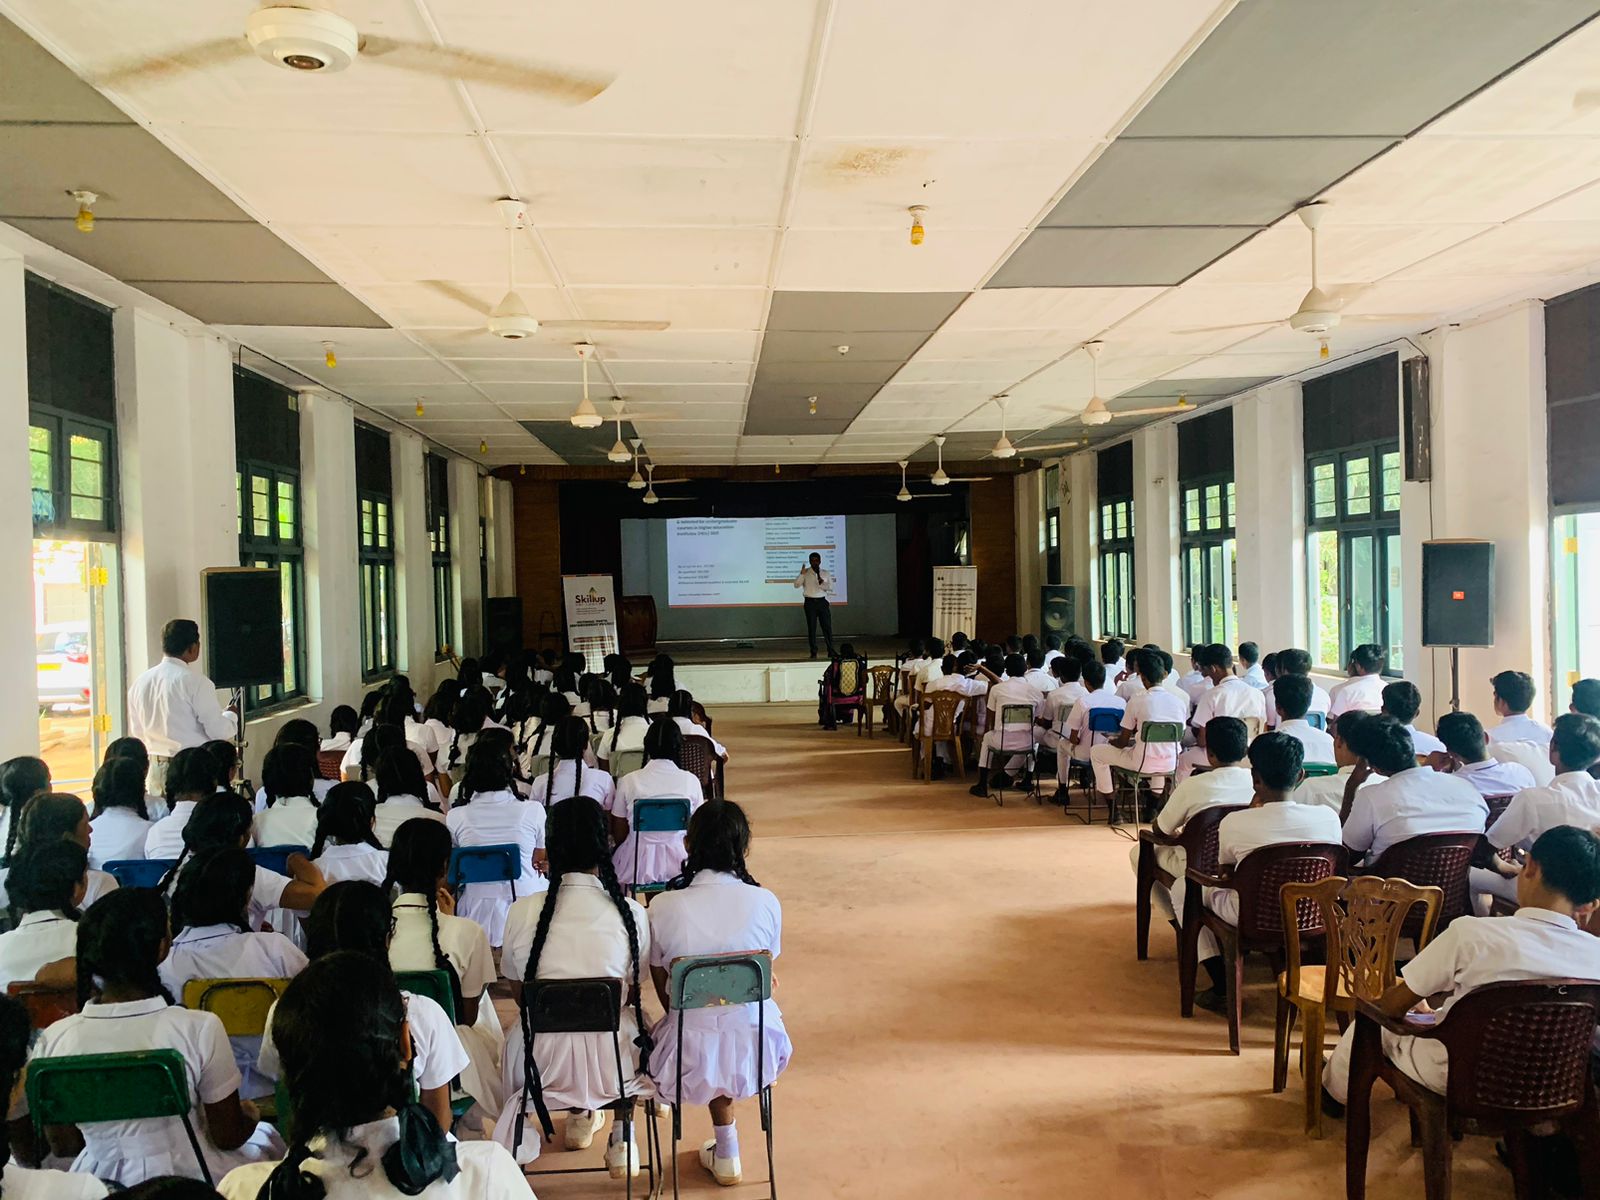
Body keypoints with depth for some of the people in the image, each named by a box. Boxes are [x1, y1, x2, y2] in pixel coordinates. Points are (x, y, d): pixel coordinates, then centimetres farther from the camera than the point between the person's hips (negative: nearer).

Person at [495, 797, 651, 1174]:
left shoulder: (522, 913, -12)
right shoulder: (631, 913, -13)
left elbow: (520, 996, 4)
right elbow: (632, 993, 3)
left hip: (541, 1068, 1)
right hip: (614, 1067, -1)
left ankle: (580, 1116, 40)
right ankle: (621, 1141, 31)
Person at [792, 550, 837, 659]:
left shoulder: (826, 574, 11)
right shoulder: (805, 573, 4)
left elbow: (831, 587, 4)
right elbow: (796, 585, -6)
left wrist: (822, 583, -15)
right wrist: (801, 574, -20)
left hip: (822, 601, 1)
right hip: (810, 602, -1)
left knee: (827, 626, -2)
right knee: (811, 627, 0)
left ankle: (831, 651, 2)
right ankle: (813, 652, 6)